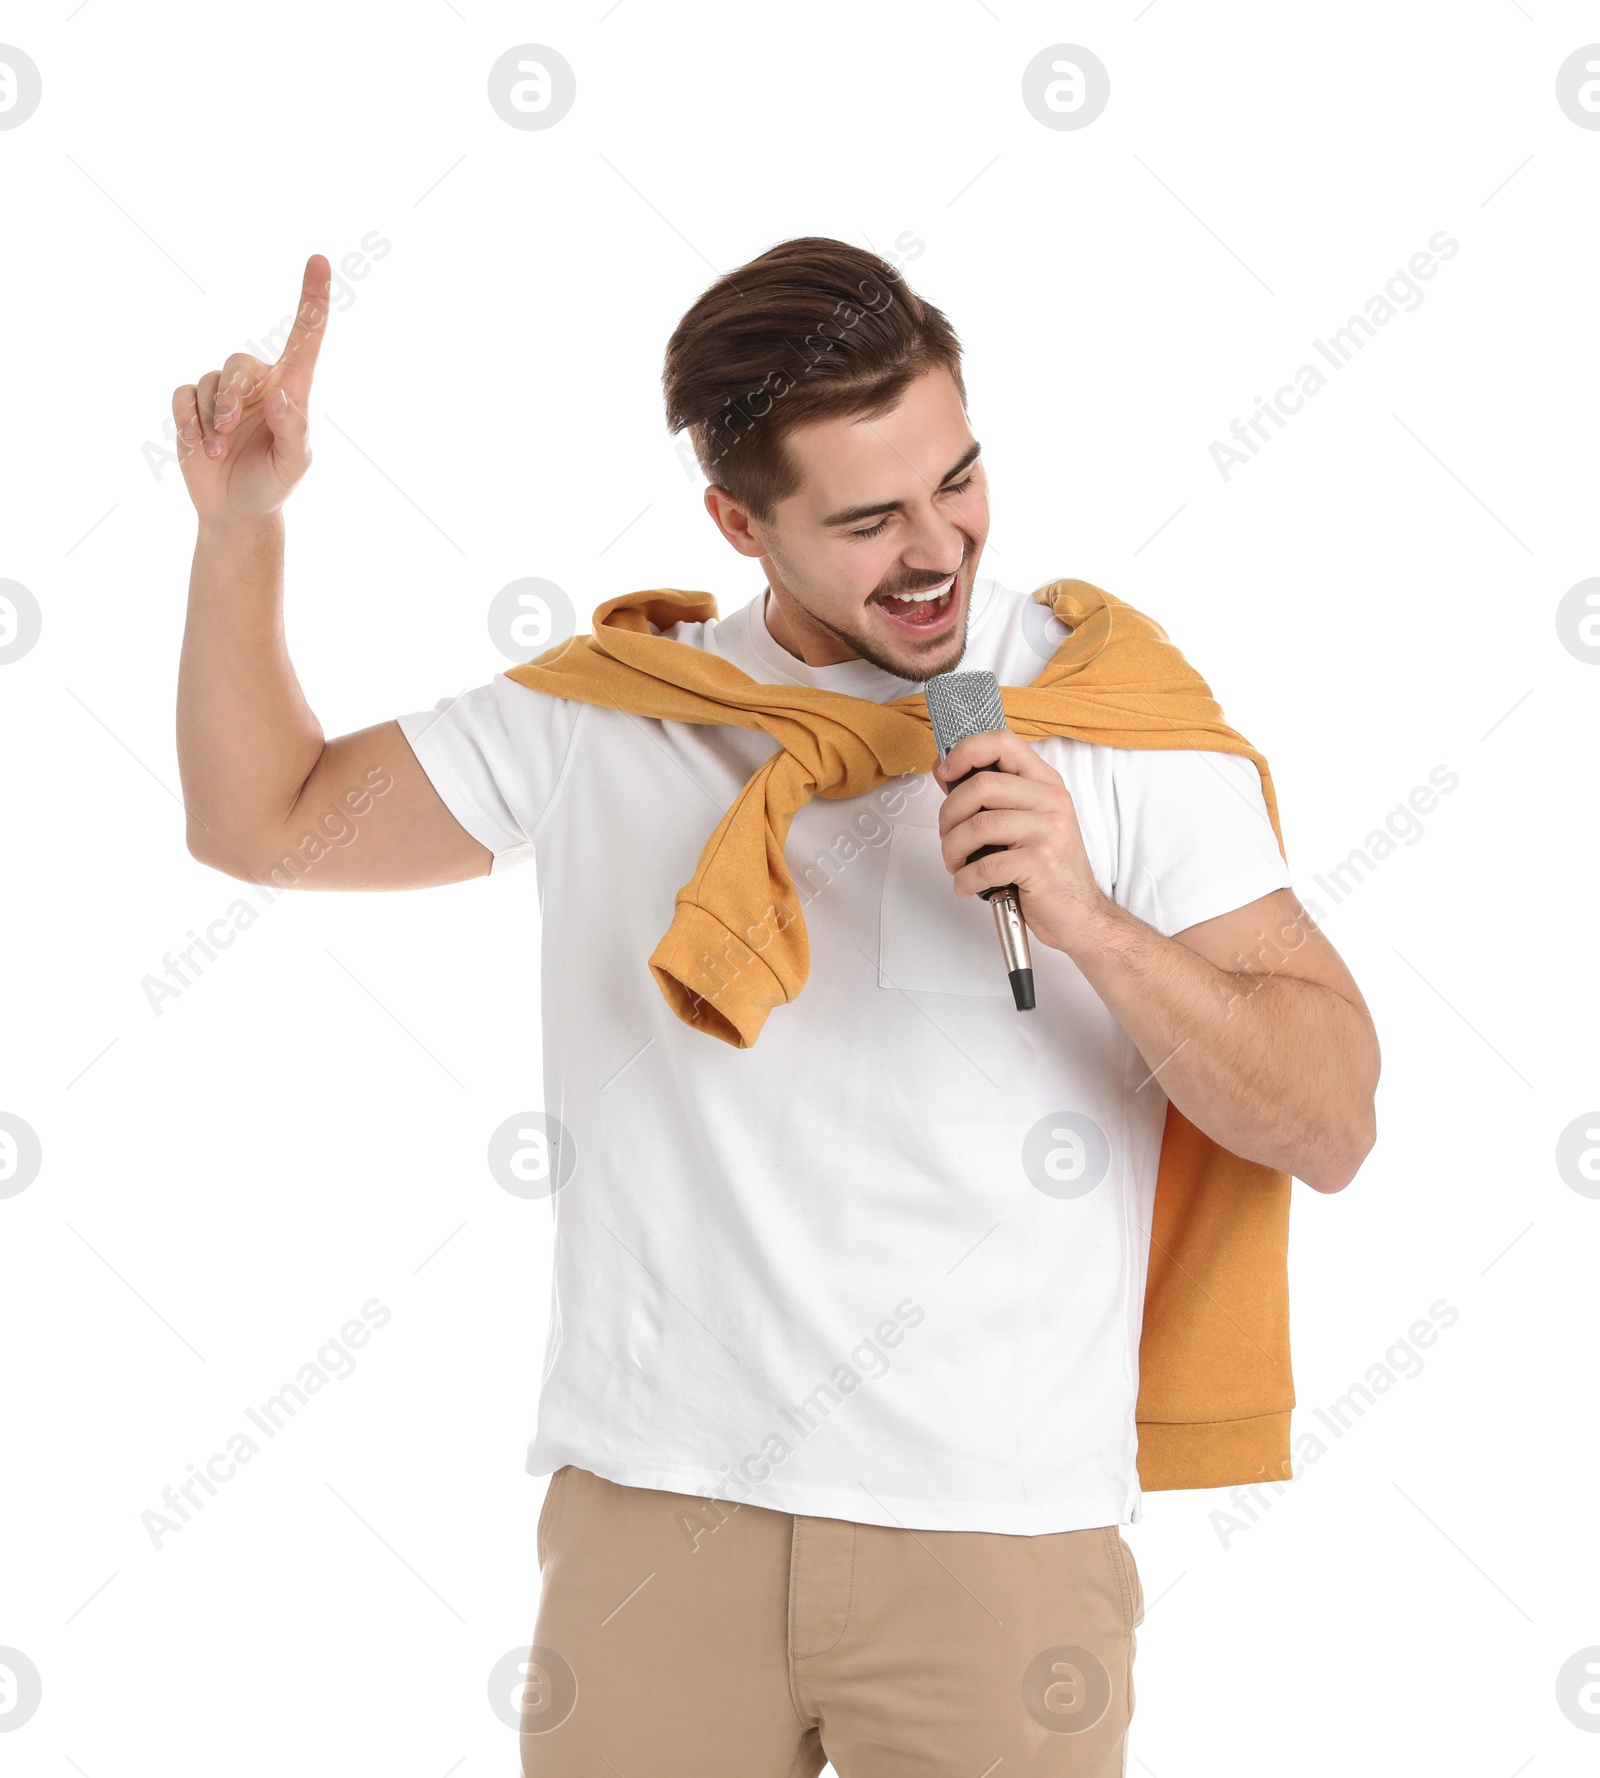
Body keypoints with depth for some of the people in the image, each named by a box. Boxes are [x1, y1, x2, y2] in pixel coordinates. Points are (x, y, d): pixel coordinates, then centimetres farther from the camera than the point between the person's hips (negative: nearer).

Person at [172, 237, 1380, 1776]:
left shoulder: (1116, 723, -3)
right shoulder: (607, 715, 5)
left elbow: (1330, 1127, -6)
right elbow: (265, 821, 15)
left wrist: (1087, 916, -20)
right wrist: (240, 523, 4)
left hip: (998, 1536, -2)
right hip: (651, 1511, 2)